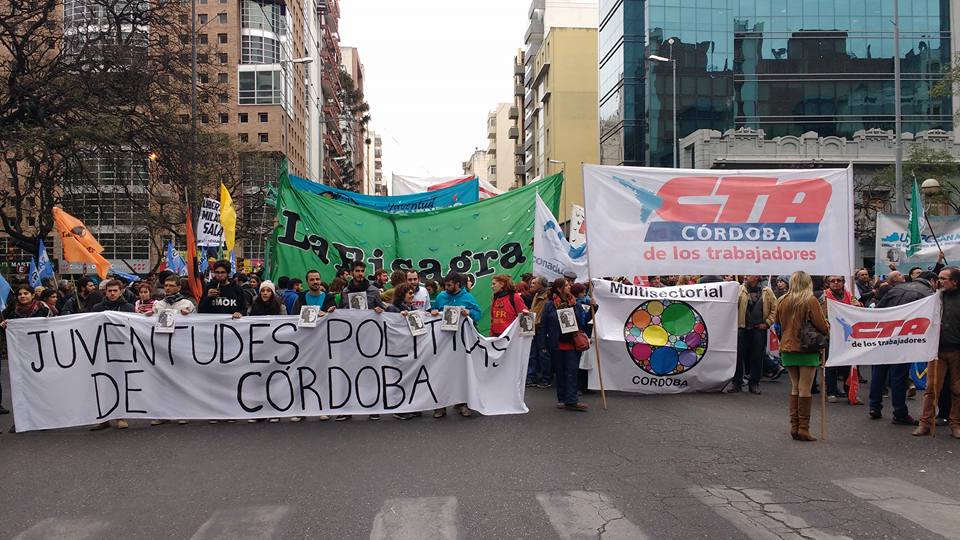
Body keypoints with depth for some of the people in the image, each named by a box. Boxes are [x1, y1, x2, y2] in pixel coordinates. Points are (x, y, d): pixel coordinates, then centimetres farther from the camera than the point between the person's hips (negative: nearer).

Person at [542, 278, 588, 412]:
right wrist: (544, 344, -2)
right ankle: (562, 399, 19)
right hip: (557, 345, -1)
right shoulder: (549, 305, -3)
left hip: (572, 344, 1)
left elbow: (583, 321, 10)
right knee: (560, 373, 9)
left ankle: (571, 401, -6)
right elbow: (545, 325, 0)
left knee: (571, 372, -3)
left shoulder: (575, 304, 5)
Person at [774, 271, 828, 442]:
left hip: (787, 348, 4)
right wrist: (827, 328, 10)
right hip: (807, 349, -4)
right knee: (805, 389, -1)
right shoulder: (810, 301, -11)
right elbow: (822, 326, -11)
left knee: (795, 388, 13)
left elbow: (777, 324, 10)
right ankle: (803, 428, -1)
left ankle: (794, 426, 12)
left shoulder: (783, 301, 2)